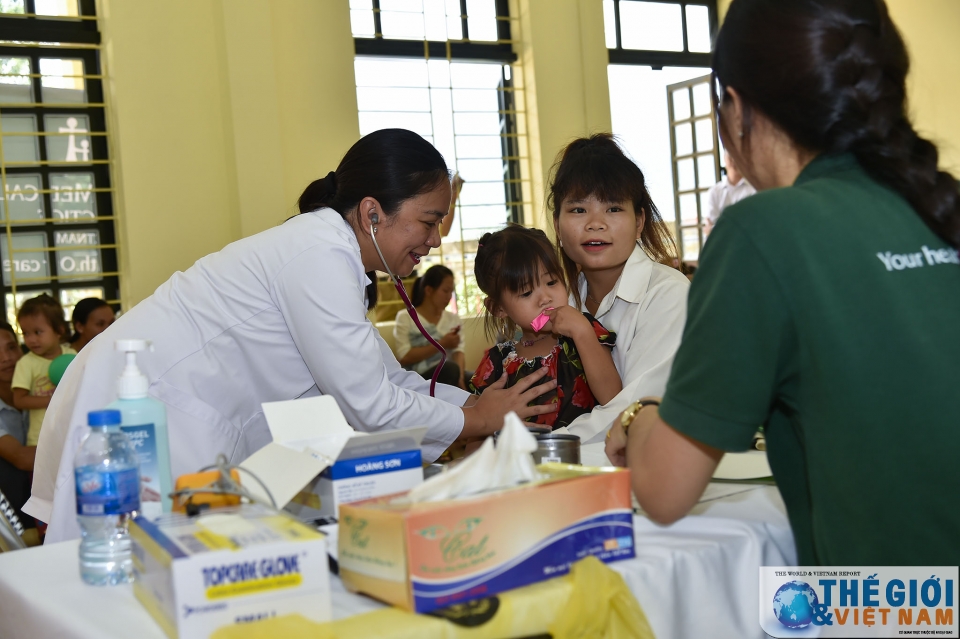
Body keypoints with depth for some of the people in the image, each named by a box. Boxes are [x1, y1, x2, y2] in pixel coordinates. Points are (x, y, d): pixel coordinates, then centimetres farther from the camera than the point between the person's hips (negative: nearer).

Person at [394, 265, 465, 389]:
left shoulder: (453, 318, 17)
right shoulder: (406, 317, 4)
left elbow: (458, 351, 1)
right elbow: (404, 357, -7)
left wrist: (459, 377, -19)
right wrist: (441, 344, -12)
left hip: (447, 380, 5)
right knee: (450, 369, -35)